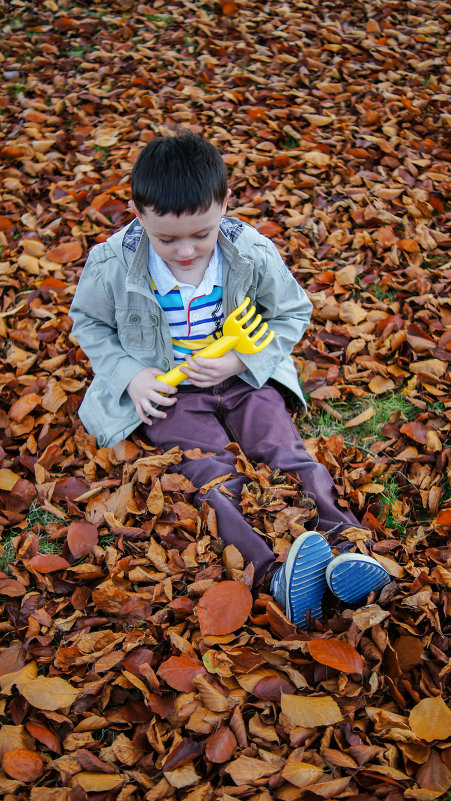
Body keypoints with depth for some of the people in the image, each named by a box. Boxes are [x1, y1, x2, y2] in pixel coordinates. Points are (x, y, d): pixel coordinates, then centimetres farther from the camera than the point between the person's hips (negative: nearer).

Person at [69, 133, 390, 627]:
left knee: (284, 450, -17)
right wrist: (130, 374, -12)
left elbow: (292, 314, 0)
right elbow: (88, 323, 4)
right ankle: (273, 571, -32)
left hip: (243, 376, 1)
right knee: (211, 475, -20)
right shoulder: (113, 265, -16)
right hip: (167, 390, -1)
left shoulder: (254, 254, -15)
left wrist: (240, 360, -16)